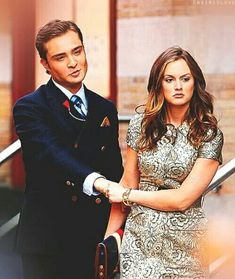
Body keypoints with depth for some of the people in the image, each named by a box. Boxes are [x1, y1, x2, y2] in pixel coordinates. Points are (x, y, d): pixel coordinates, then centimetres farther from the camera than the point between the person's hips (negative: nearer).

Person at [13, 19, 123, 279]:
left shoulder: (105, 109, 11)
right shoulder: (29, 108, -5)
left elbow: (115, 170, 13)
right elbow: (51, 153, -24)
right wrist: (94, 181, -42)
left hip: (97, 238, 4)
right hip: (47, 240, -4)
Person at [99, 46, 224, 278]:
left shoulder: (209, 134, -8)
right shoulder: (141, 124, 0)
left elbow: (183, 199, -13)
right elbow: (127, 183, 4)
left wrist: (126, 195, -7)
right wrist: (109, 236, 2)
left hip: (185, 242, -2)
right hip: (139, 236, 2)